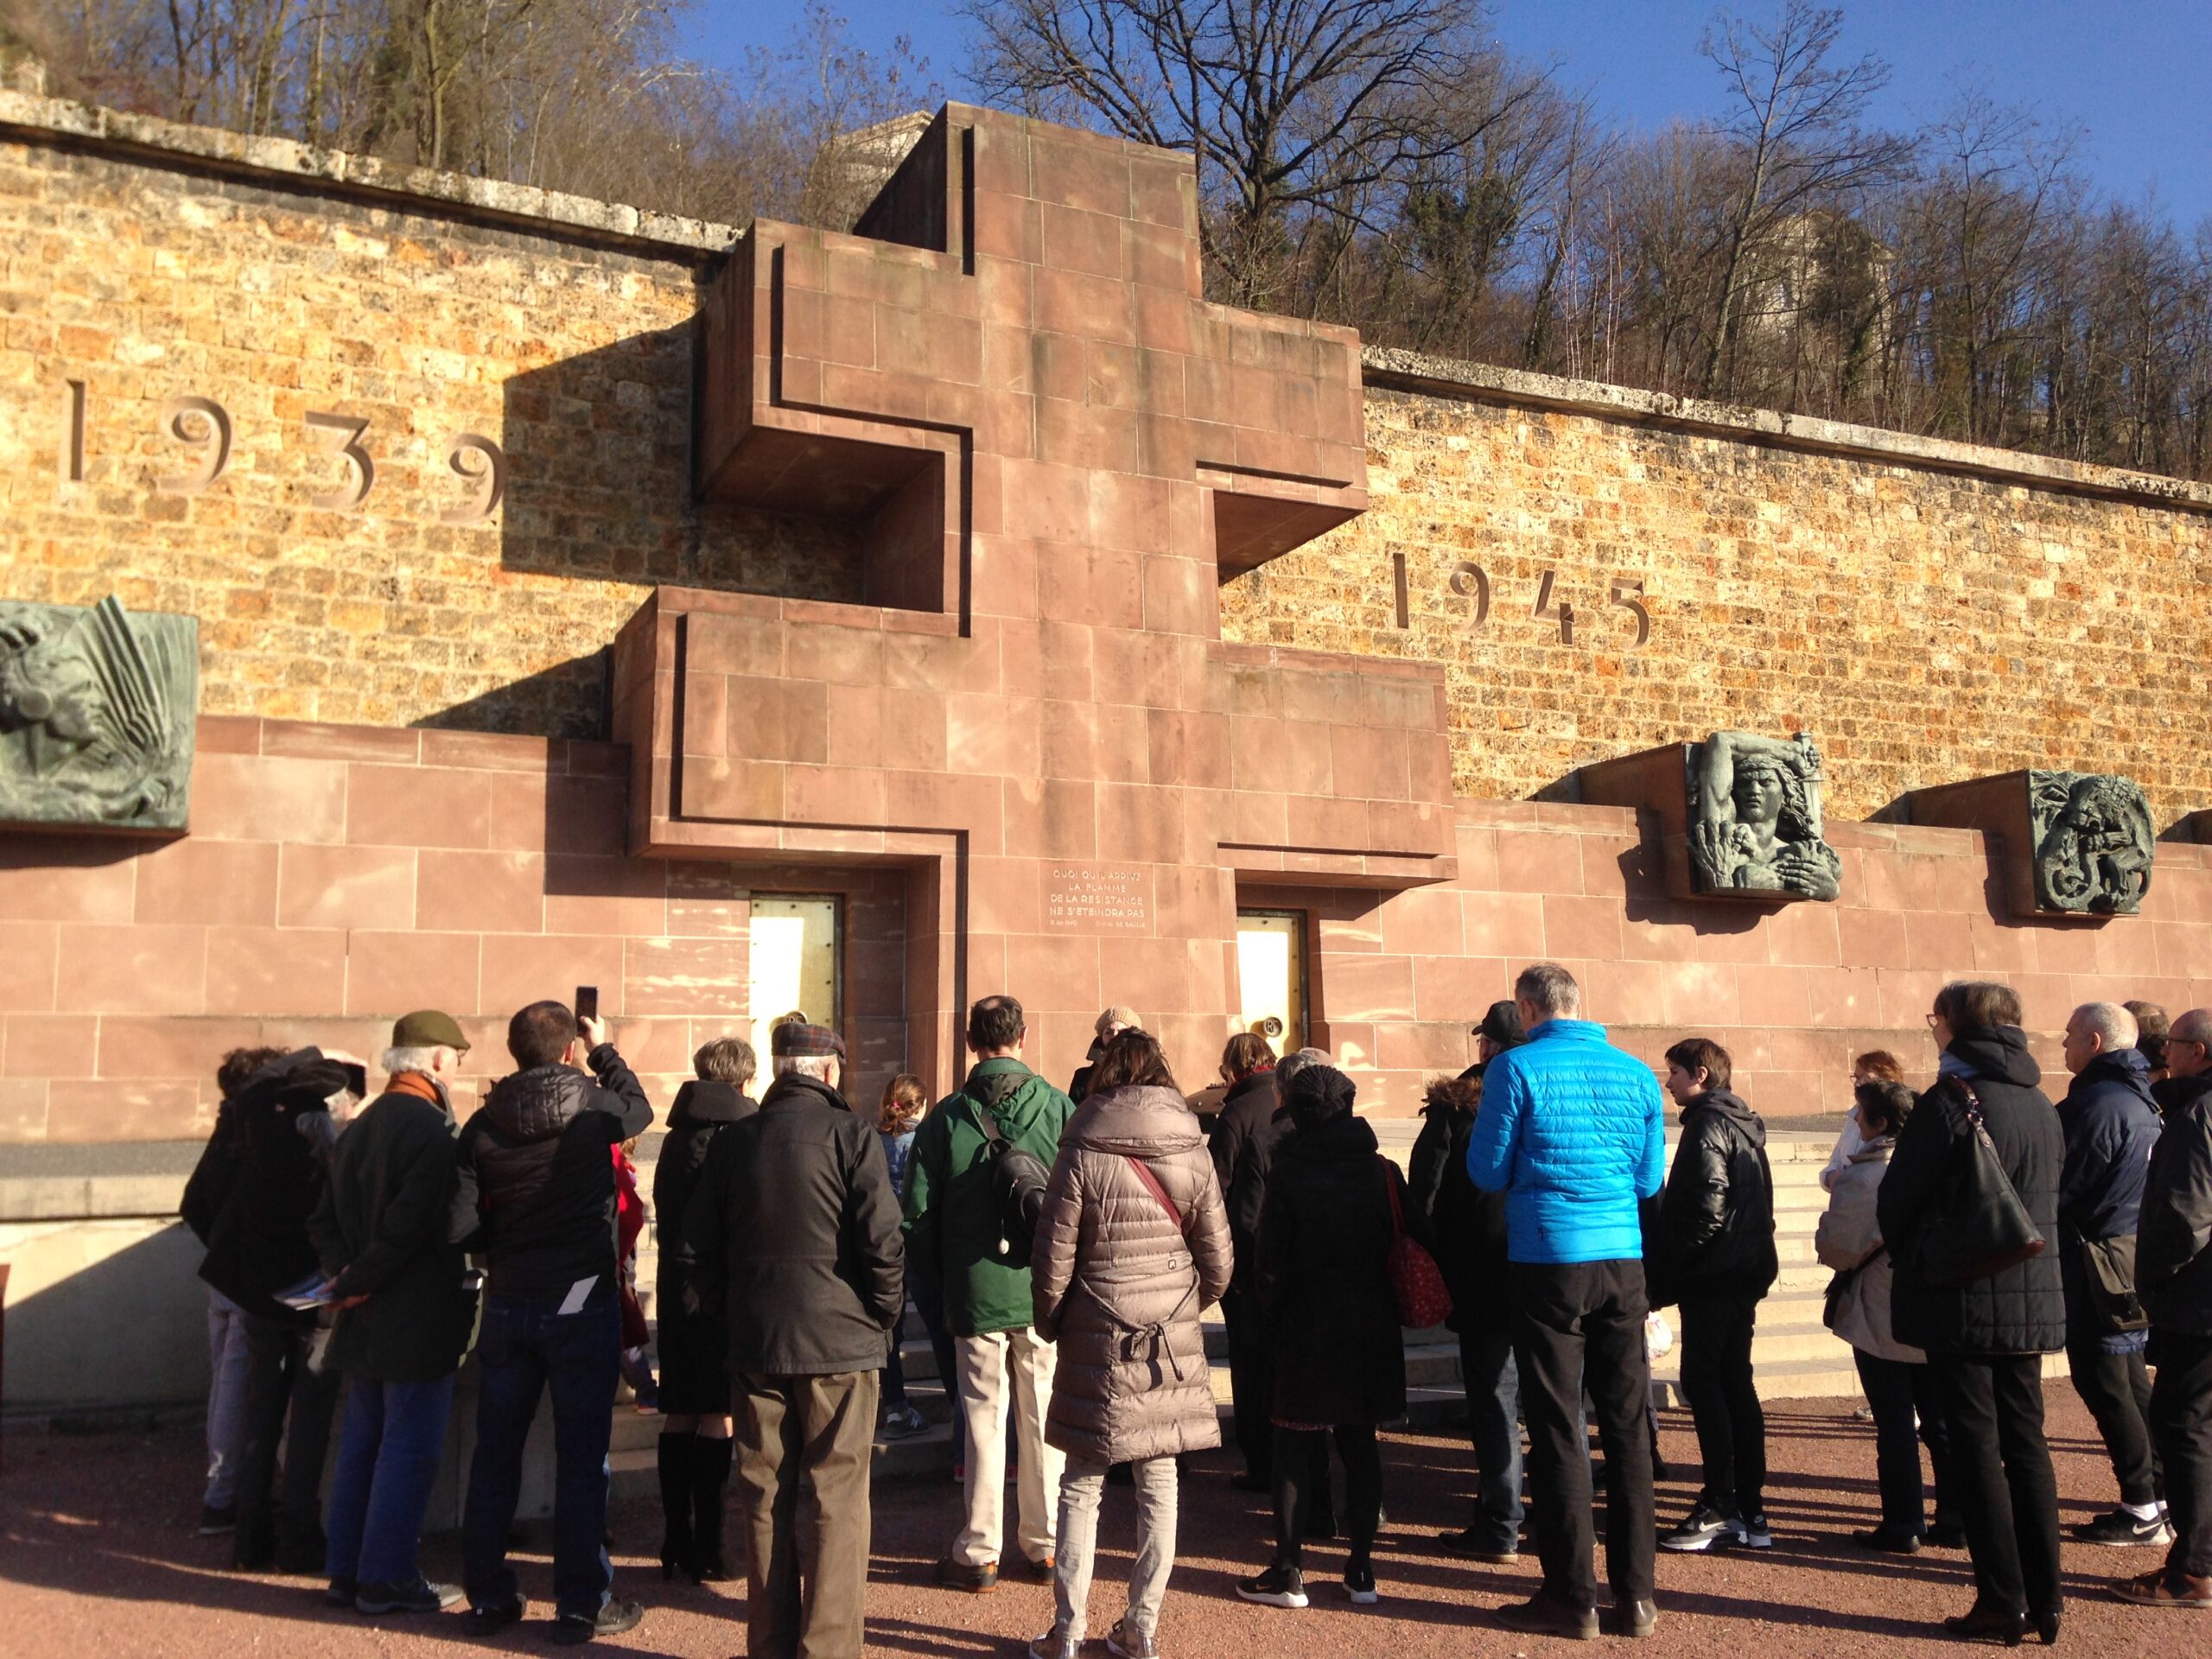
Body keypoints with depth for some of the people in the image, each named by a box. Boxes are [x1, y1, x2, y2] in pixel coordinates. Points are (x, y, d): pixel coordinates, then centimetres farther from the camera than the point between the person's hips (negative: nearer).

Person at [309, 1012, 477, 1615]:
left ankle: (346, 1571, 22)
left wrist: (344, 1272, 2)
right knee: (409, 1447, 0)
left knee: (362, 1441, 15)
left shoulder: (361, 1126, 12)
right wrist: (355, 1285, -12)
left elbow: (326, 1218, 14)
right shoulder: (429, 1128, -17)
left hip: (367, 1317, 9)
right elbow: (408, 1226, -24)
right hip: (417, 1316, -9)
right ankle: (387, 1578, 6)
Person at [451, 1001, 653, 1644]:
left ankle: (487, 1597, 23)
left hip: (507, 1304, 3)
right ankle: (581, 1604, 11)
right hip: (582, 1302, -3)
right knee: (581, 1458, 5)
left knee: (494, 1454, 14)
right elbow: (640, 1107, 14)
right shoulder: (595, 1107, -10)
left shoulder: (483, 1125, -3)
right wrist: (605, 1050, 23)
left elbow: (462, 1226, -5)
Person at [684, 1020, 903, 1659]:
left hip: (756, 1343, 4)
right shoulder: (849, 1133, -9)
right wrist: (883, 1317, 1)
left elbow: (700, 1246, 9)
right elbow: (882, 1241, -13)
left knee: (766, 1498, 13)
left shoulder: (734, 1139, 5)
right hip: (839, 1341, -4)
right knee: (835, 1500, 3)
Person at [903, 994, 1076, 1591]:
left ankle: (979, 1554, 16)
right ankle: (1044, 1546, 22)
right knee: (1044, 1419, 11)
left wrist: (944, 1280, 12)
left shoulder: (945, 1118, -5)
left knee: (984, 1418, 9)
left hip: (975, 1294, 0)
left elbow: (915, 1216, -2)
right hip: (1048, 1294, 0)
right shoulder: (1061, 1110, -6)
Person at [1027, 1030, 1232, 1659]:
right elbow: (1217, 1260, 3)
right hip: (1172, 1345, 3)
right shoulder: (1193, 1154, 0)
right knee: (1159, 1482, 10)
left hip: (1098, 1343, -2)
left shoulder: (1083, 1155, -8)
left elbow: (1054, 1259, -6)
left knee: (1082, 1486, 6)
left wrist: (1051, 1325, 10)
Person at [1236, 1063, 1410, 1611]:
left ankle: (1289, 1571, 8)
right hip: (1372, 1332, 3)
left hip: (1307, 1333, -3)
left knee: (1295, 1451, 5)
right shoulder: (1382, 1171, 0)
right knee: (1361, 1446, 11)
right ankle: (1361, 1569, 15)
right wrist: (1389, 1309, 14)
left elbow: (1272, 1268, -8)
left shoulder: (1288, 1176, -9)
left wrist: (1270, 1320, 6)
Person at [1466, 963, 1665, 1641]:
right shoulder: (1637, 1074, 5)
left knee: (1558, 1430, 4)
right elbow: (1651, 1179, 11)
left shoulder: (1517, 1068, -7)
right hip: (1622, 1261, 4)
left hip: (1548, 1262, -4)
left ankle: (1572, 1598, 9)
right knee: (1627, 1427, 10)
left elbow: (1488, 1172, -3)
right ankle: (1635, 1596, 16)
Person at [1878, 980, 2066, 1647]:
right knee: (2026, 1443, 11)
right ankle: (2044, 1601, 15)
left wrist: (1909, 1257, 12)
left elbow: (1896, 1199, -7)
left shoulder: (1949, 1101, -13)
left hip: (1963, 1300, -6)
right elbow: (2048, 1198, 15)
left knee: (1976, 1447, 1)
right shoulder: (2042, 1106, 8)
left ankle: (2002, 1603, 4)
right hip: (2031, 1302, 6)